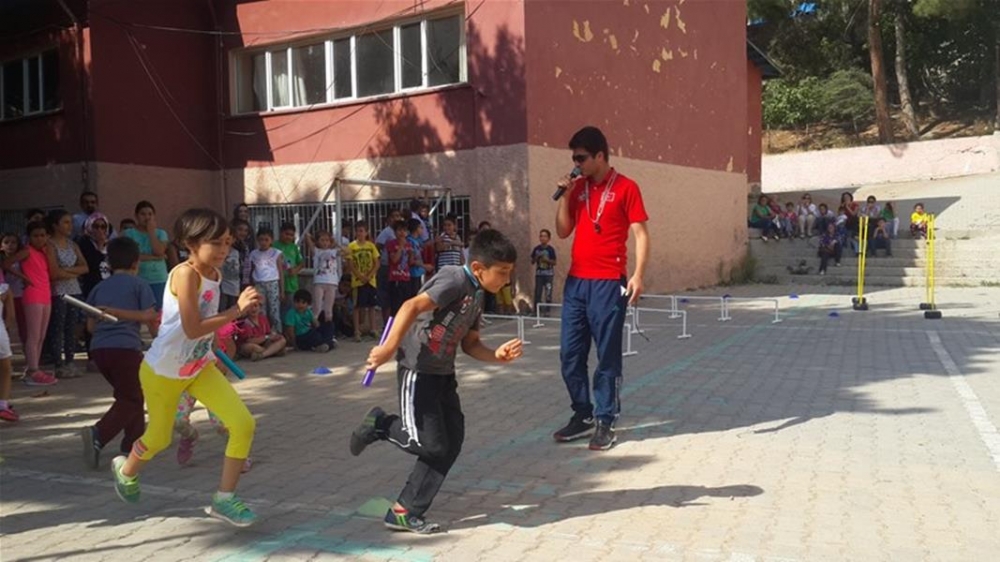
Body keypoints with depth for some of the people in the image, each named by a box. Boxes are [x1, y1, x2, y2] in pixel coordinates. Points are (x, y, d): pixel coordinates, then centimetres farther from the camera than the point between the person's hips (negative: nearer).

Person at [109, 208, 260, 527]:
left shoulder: (215, 273, -3)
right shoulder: (186, 274, -27)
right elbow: (192, 329, -31)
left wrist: (211, 356, 12)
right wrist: (237, 310, -32)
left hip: (200, 368, 7)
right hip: (162, 371, -6)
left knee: (244, 424, -10)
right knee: (160, 437, 15)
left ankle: (224, 499, 3)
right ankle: (126, 470, 51)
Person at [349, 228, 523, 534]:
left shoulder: (477, 296, 11)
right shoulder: (456, 279, -17)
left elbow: (470, 343, 16)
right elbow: (412, 306, -27)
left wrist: (497, 355, -2)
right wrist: (389, 348, -35)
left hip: (444, 373, 9)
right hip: (418, 370, -9)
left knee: (451, 444, 5)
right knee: (430, 445, -9)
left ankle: (405, 512, 14)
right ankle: (380, 424, 17)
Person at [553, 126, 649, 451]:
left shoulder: (625, 188, -4)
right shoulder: (578, 188, 13)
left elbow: (640, 235, -7)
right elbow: (562, 232, 13)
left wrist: (638, 275, -17)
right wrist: (564, 196, 0)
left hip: (608, 284, -6)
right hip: (575, 282, 6)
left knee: (608, 356, 1)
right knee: (570, 354, 8)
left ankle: (605, 422, 10)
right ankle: (583, 416, 22)